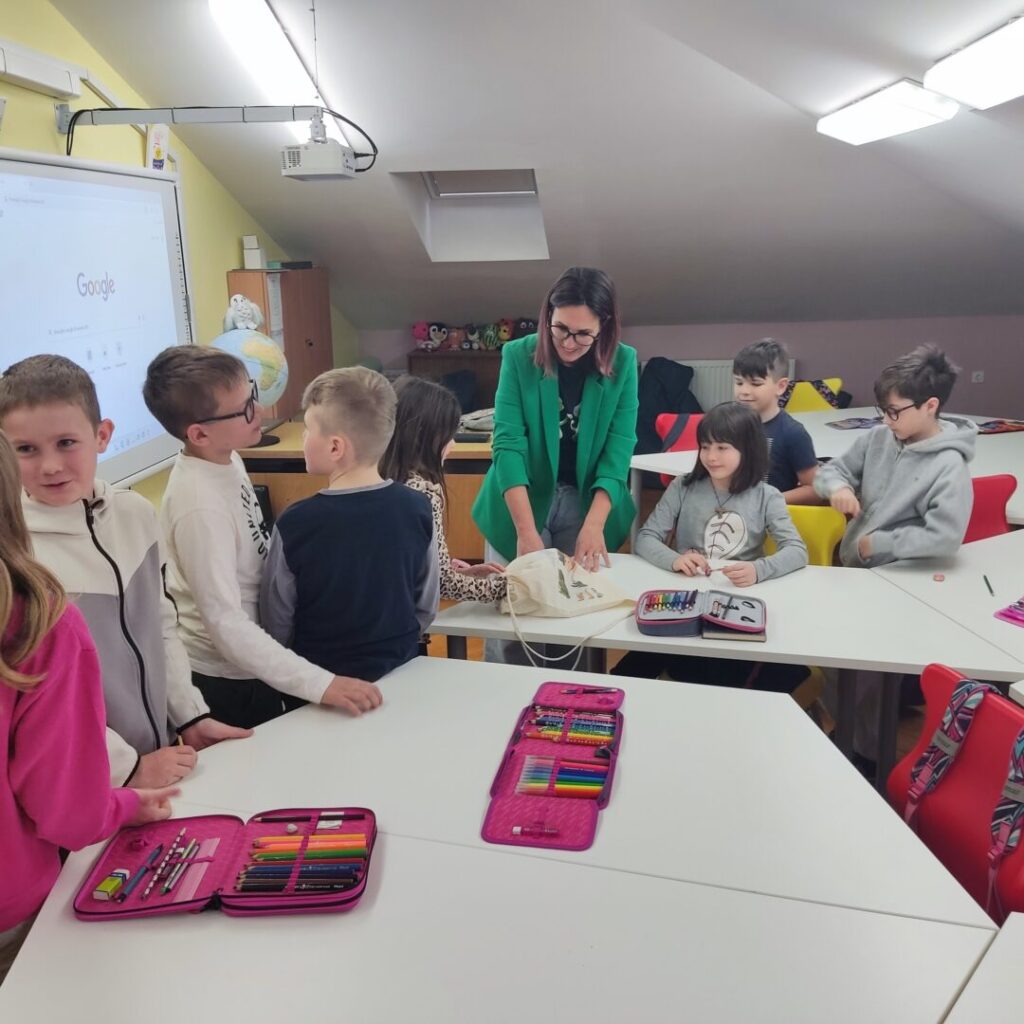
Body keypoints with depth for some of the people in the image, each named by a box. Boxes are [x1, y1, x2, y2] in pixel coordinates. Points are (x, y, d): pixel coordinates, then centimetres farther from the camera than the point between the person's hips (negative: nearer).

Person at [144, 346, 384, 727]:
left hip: (254, 663, 8)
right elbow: (226, 623, -30)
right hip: (228, 682, -8)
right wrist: (320, 684, -33)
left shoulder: (226, 460, -4)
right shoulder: (201, 505, -30)